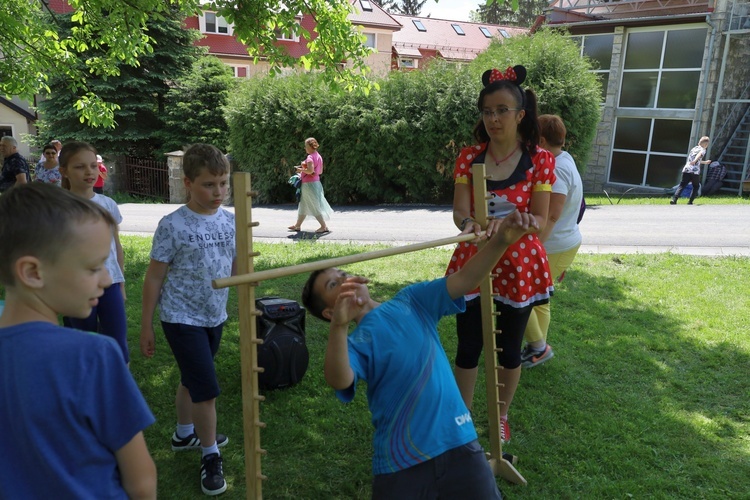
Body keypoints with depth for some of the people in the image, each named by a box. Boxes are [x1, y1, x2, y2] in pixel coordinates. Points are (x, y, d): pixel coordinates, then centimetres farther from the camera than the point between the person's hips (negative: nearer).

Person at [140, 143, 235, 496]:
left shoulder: (229, 220, -1)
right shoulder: (173, 225, -16)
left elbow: (235, 265, 11)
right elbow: (154, 277, -9)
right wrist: (146, 326, -6)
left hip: (215, 317, 5)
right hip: (182, 319, -5)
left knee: (192, 380, 23)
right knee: (206, 388, -4)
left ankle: (184, 434, 44)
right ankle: (210, 457, 16)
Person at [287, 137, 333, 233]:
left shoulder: (310, 157, -17)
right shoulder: (318, 156, 11)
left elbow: (310, 171, -29)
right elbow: (320, 172, 16)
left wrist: (301, 170, -12)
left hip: (309, 184, -10)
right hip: (316, 182, 10)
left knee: (314, 206, -5)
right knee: (303, 205, 17)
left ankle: (324, 226, -3)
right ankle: (297, 225, 26)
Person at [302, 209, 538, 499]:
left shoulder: (411, 301, 9)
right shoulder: (355, 343, -4)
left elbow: (464, 280, 0)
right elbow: (338, 381, -25)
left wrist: (501, 241, -15)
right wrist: (339, 326, -43)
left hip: (459, 446, 3)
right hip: (401, 464, -2)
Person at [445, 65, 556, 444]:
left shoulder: (540, 160, -6)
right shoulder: (469, 157, -1)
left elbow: (540, 219, -10)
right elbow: (459, 210, -9)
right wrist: (469, 222, -33)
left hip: (518, 265, -1)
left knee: (508, 348, 14)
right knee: (468, 347, 7)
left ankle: (501, 416, 37)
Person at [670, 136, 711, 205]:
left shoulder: (694, 149, 26)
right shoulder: (702, 150, 7)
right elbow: (699, 155, -19)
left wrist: (704, 162, 57)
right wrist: (695, 161, -38)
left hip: (686, 169, 4)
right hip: (695, 171, -4)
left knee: (682, 185, -2)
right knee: (696, 186, 15)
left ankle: (674, 199, -21)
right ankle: (690, 202, 6)